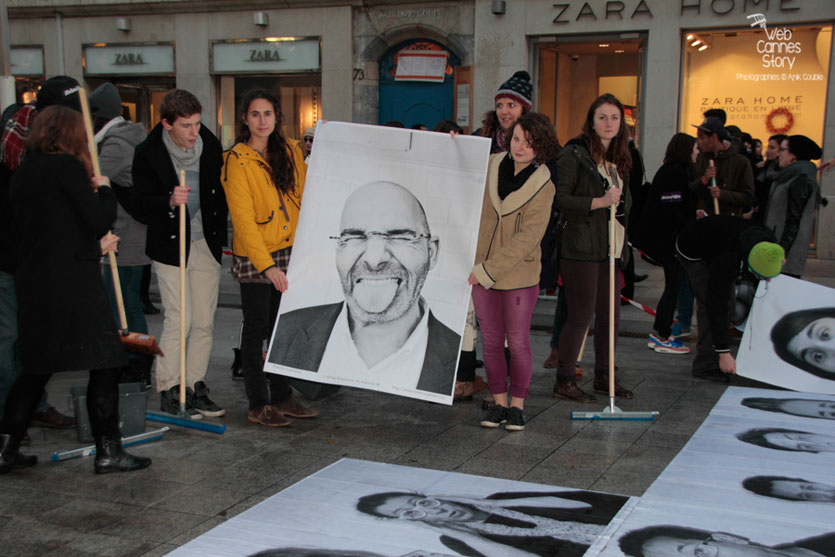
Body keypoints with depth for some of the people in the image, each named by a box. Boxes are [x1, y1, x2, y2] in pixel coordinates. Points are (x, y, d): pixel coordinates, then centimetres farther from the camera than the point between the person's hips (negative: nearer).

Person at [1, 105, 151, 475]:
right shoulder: (66, 166, -9)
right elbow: (99, 222, -11)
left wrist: (94, 246, 23)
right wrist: (105, 190, 7)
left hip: (32, 283, 8)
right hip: (72, 283, -8)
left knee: (37, 369, 17)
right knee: (105, 363, 1)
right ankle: (108, 451, 5)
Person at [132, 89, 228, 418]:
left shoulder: (210, 146, 3)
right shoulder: (148, 154, -8)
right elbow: (142, 203, -7)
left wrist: (220, 236, 13)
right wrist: (170, 201, -27)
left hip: (206, 246, 4)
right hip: (170, 246, -4)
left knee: (204, 322, 6)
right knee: (178, 320, -9)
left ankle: (195, 388, 16)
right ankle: (169, 392, 3)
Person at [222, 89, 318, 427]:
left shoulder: (290, 151, 8)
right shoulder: (237, 160, -10)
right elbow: (243, 219, -16)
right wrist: (266, 265, -22)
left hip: (290, 253, 6)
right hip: (254, 257, -6)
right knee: (257, 328, 3)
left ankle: (282, 397, 25)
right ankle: (258, 405, 12)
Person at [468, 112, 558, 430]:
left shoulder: (543, 187, -9)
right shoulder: (490, 167, -1)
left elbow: (527, 238, -16)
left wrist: (488, 270, -20)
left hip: (519, 275, -3)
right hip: (482, 272, 3)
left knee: (518, 342, 6)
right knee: (491, 342, 10)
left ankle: (518, 405, 22)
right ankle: (499, 402, 24)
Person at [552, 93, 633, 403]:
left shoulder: (620, 158, 15)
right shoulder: (574, 154, -8)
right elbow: (560, 199, -16)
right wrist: (600, 202, -22)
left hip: (610, 249, 8)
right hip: (581, 248, -7)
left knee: (610, 314, 11)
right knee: (581, 316, -3)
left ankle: (603, 376, 26)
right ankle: (564, 381, 10)